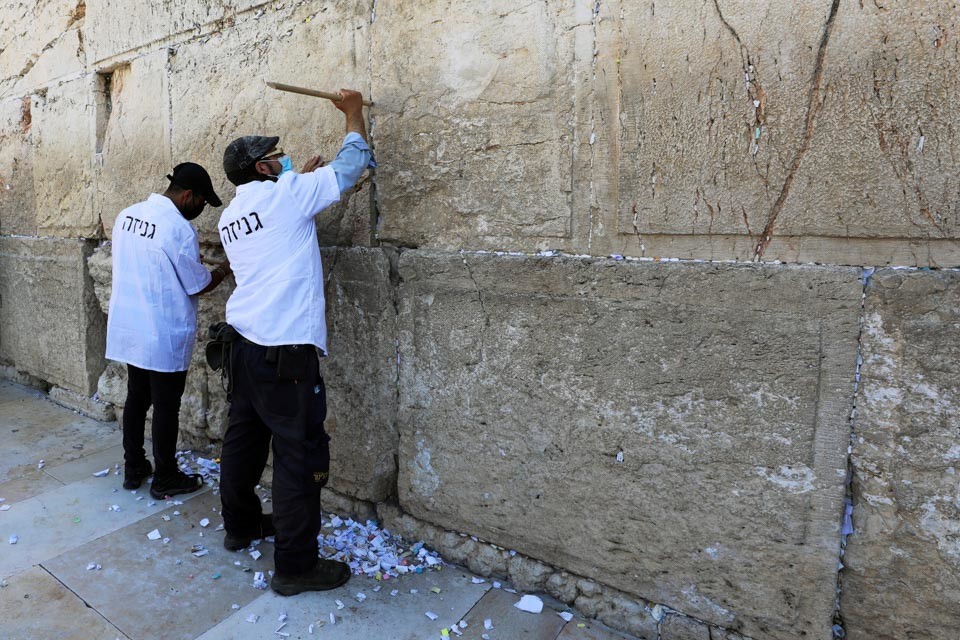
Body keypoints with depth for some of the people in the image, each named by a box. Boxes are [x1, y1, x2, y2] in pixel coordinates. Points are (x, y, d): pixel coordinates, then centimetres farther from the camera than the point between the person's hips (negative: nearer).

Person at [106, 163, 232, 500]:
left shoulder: (127, 215, 4)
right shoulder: (179, 228, -20)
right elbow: (198, 285, -12)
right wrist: (225, 269, 5)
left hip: (128, 329, 8)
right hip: (164, 337, -8)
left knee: (136, 398, 18)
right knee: (166, 407, 5)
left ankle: (133, 469, 31)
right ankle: (165, 479, 18)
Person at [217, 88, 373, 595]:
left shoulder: (230, 217, 16)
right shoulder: (284, 195, -7)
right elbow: (350, 165, 0)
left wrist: (302, 178, 31)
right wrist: (353, 113, 14)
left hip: (245, 342, 9)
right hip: (286, 349, -9)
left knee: (244, 437, 20)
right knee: (300, 453, -2)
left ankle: (240, 525, 38)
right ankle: (296, 564, 7)